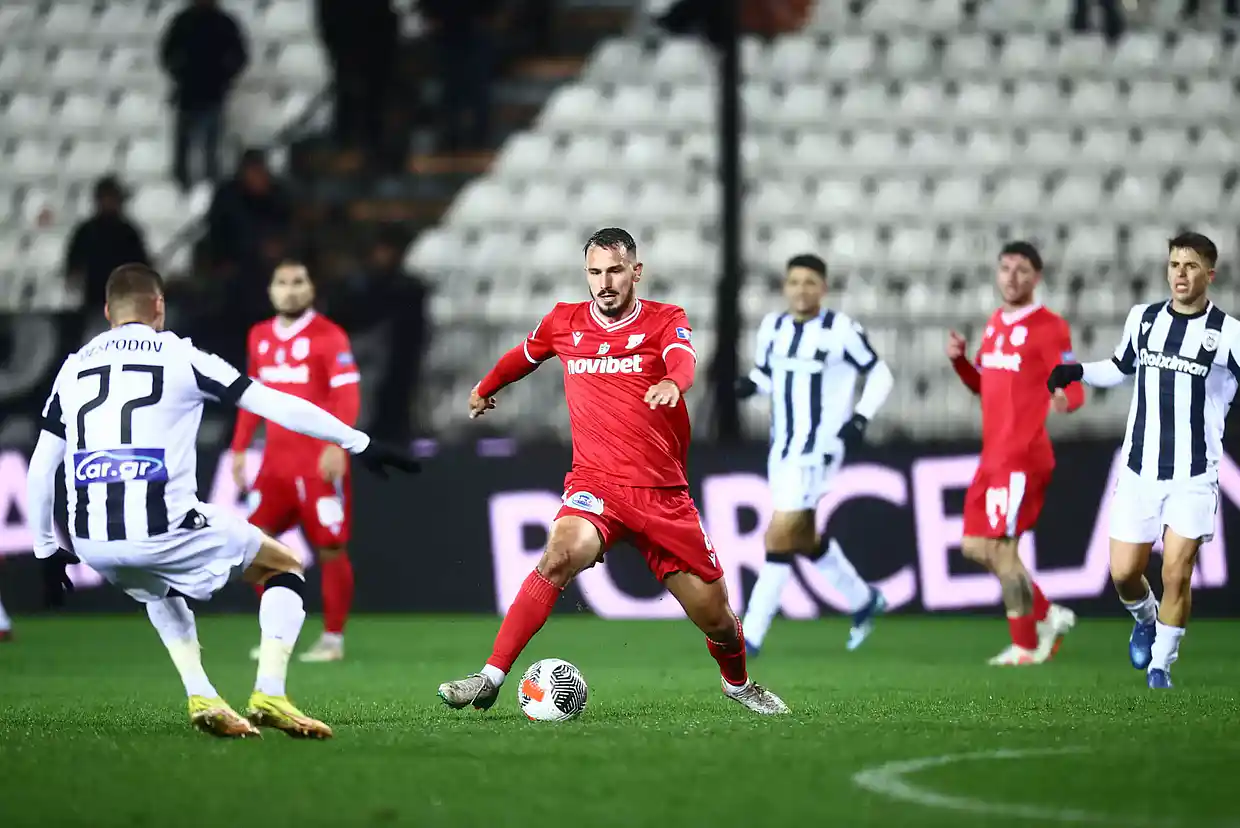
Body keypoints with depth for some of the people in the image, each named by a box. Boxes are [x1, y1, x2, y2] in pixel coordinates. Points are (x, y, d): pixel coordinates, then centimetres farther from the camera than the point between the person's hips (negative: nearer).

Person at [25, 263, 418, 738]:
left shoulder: (73, 368, 16)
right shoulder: (179, 356, 5)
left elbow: (40, 470, 17)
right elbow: (278, 406, 4)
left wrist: (46, 551, 28)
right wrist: (359, 444, 12)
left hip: (92, 544, 4)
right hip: (163, 532, -4)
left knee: (159, 588, 38)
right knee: (286, 568, 18)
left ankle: (201, 698, 17)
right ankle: (269, 695, -1)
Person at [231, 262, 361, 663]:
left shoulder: (329, 336, -8)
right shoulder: (260, 337, 12)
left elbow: (347, 395, -15)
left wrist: (336, 445, -27)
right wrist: (240, 448, 17)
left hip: (319, 462, -6)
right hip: (276, 461, 6)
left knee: (330, 550, -2)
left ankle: (333, 639, 8)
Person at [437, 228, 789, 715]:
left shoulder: (666, 320, 0)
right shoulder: (564, 322, 7)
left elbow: (684, 363, -23)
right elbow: (523, 357, 29)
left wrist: (671, 383, -47)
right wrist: (484, 389, 44)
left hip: (663, 493, 0)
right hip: (594, 484, 0)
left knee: (715, 617, 4)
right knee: (562, 554, -33)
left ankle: (738, 683, 38)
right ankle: (490, 680, -33)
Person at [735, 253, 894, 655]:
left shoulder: (841, 331, -11)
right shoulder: (771, 328, 6)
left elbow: (880, 375, -2)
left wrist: (860, 417, -15)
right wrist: (749, 385, -4)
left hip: (818, 451, -7)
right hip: (782, 450, 7)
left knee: (779, 539, -11)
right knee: (805, 538, 17)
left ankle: (751, 635, -8)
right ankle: (863, 600, 39)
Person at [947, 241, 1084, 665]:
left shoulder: (1049, 328, -10)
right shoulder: (996, 323, 14)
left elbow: (1074, 390, -14)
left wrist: (1063, 399, -38)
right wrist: (960, 360, 5)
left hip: (1022, 456, -9)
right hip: (993, 455, 9)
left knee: (1001, 547, -9)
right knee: (975, 547, 9)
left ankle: (1027, 646, 3)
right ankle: (1048, 616, 20)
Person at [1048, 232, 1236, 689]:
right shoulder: (1142, 318, 5)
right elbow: (1121, 369, 22)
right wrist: (1077, 371, 7)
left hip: (1194, 476, -3)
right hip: (1139, 469, 3)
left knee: (1176, 575, -9)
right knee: (1123, 573, 4)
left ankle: (1160, 665, 10)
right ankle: (1145, 618, 38)